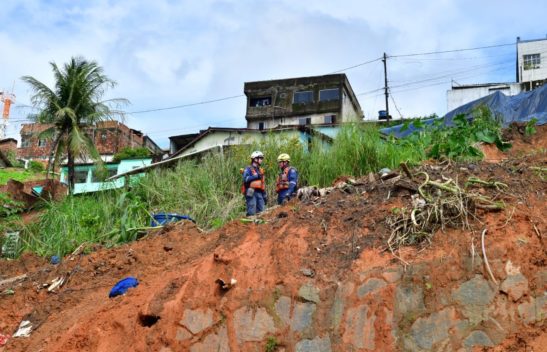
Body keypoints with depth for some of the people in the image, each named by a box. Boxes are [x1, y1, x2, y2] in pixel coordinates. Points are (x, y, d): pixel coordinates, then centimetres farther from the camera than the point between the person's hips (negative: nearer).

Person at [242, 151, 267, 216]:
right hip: (251, 192, -7)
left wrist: (265, 195, 20)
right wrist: (256, 176, -18)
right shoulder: (248, 169, 1)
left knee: (261, 212, 3)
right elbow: (245, 179, -17)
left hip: (259, 193, 7)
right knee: (252, 213, -12)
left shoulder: (260, 170, 22)